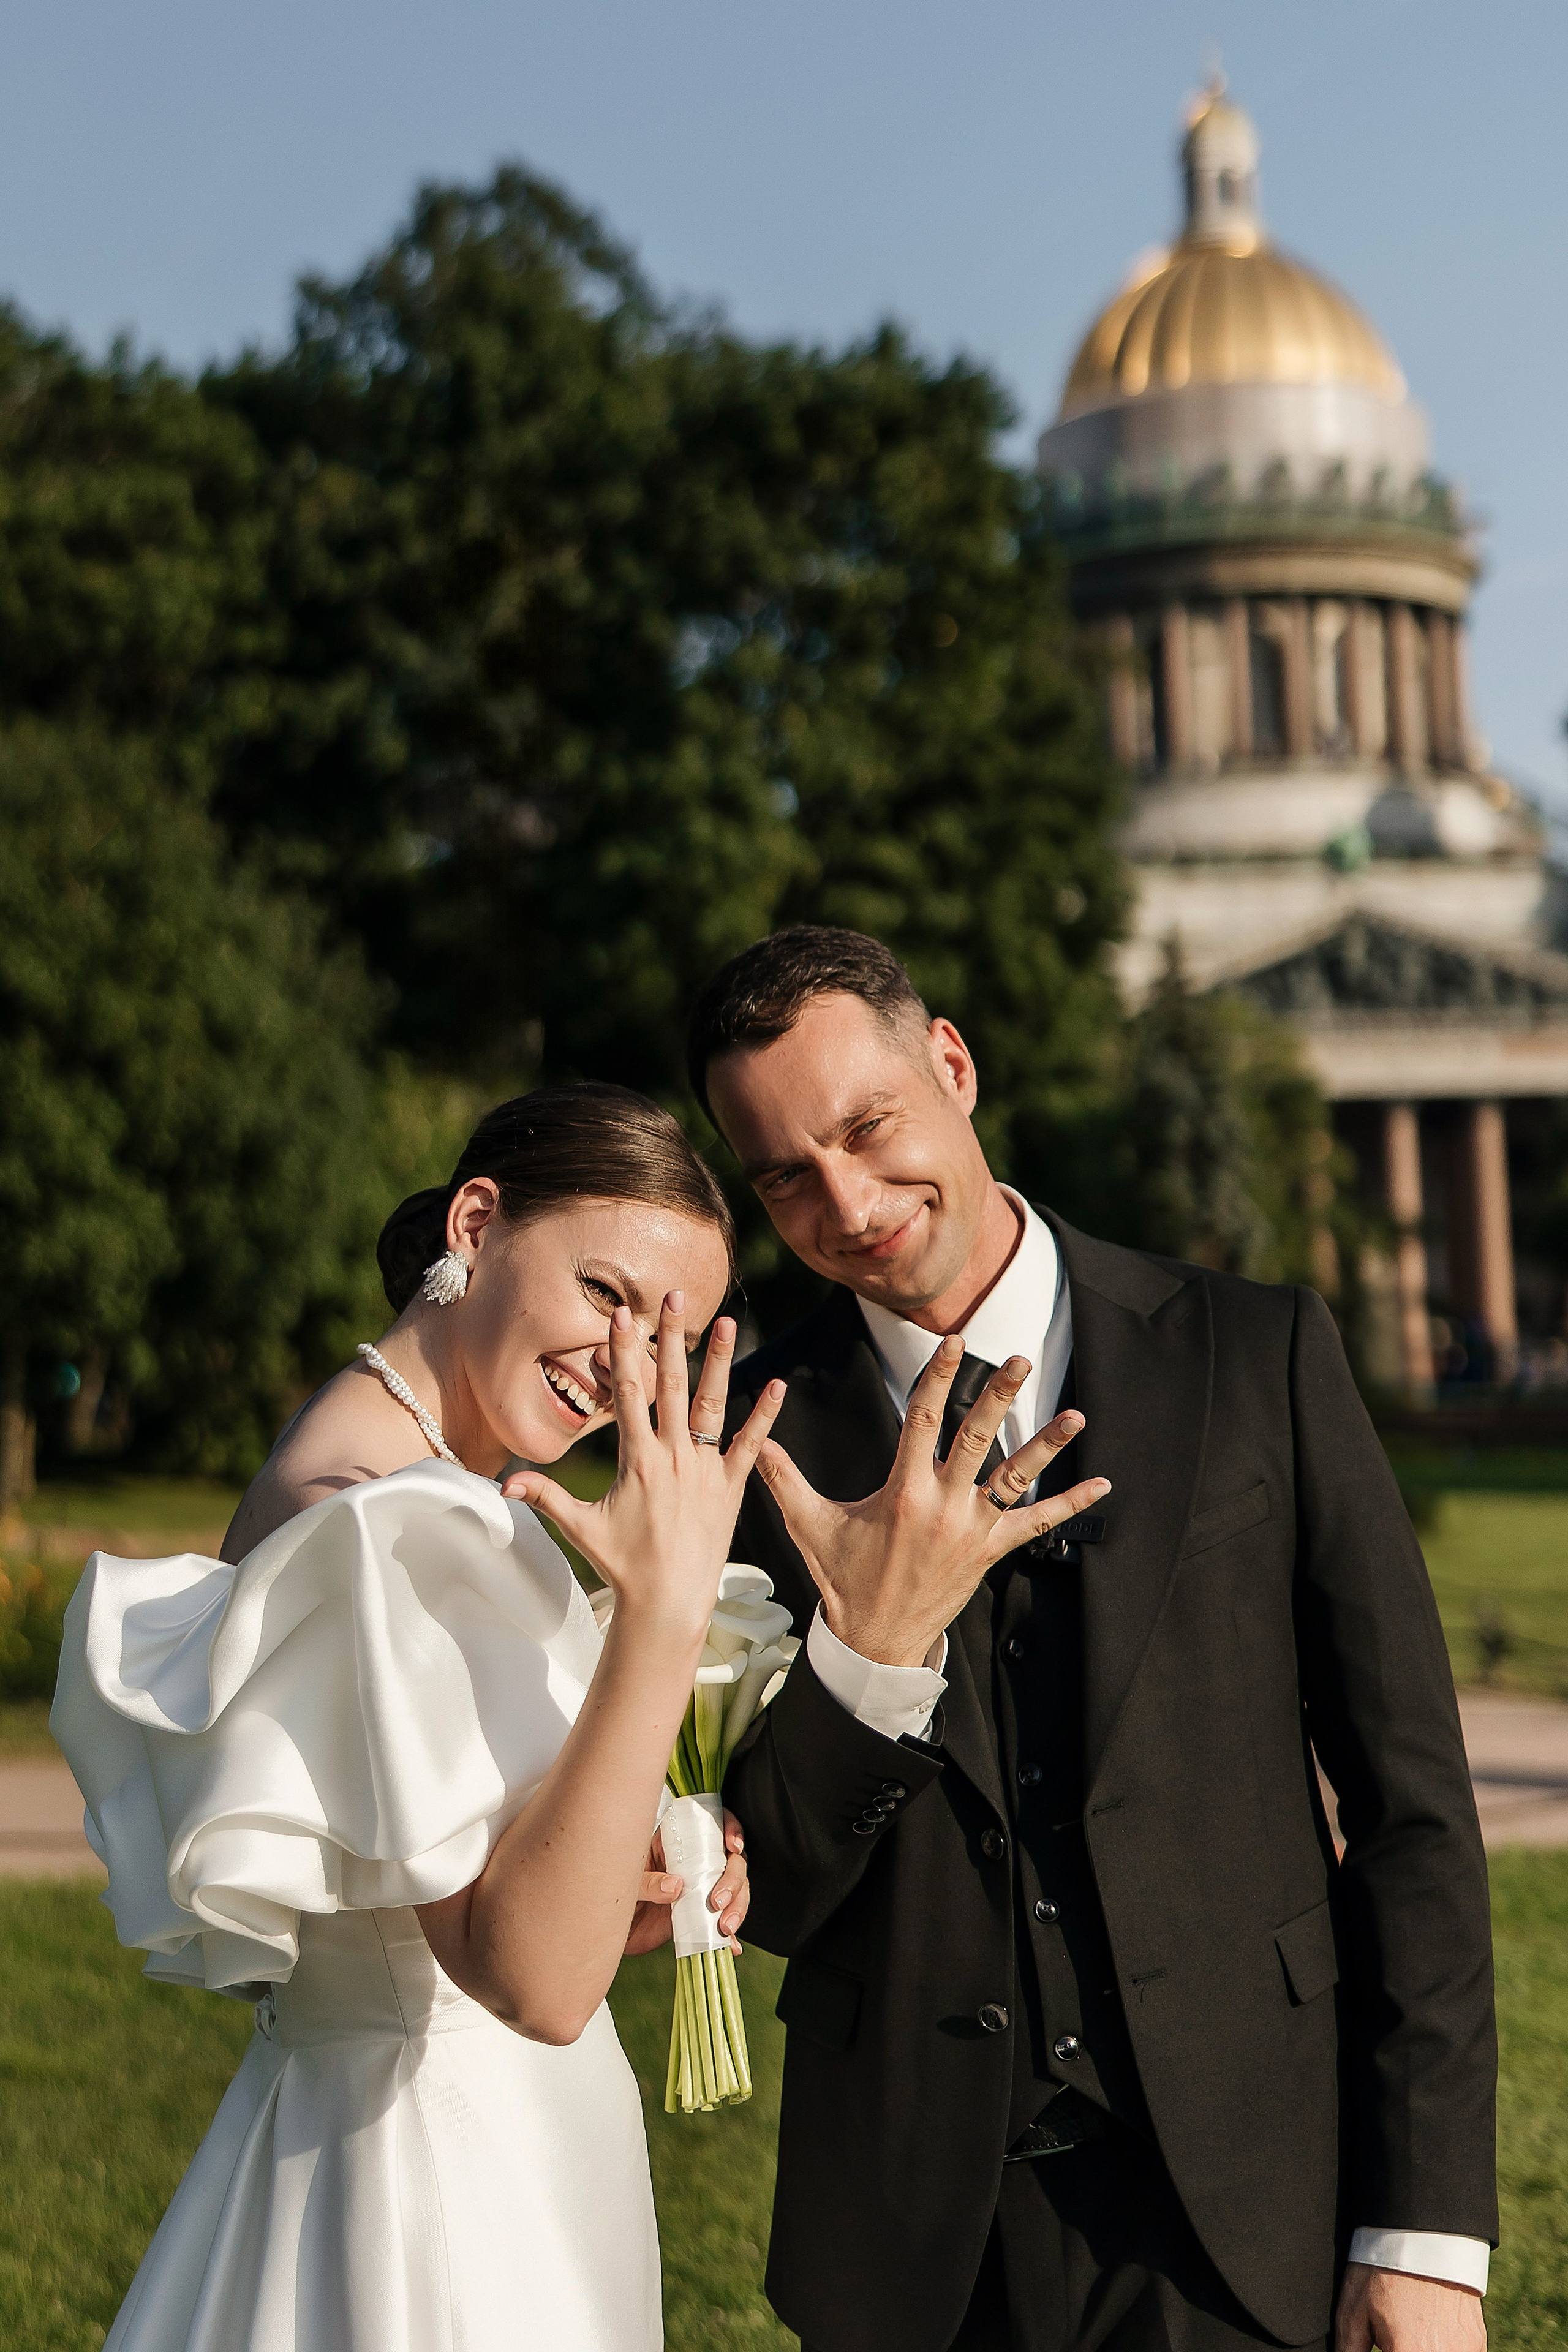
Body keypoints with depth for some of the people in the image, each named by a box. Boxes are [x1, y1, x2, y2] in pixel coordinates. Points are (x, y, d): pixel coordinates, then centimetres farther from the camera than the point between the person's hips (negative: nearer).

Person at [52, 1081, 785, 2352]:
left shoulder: (425, 1483, 7)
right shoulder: (382, 1527, -23)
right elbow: (534, 1980, -31)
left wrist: (618, 1906, 0)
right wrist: (665, 1611, -34)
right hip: (439, 2191, -10)